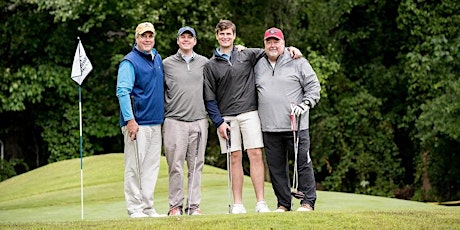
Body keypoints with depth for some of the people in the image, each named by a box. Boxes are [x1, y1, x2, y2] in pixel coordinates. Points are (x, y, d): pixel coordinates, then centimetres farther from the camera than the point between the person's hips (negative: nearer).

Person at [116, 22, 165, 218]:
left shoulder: (157, 59, 15)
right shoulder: (130, 62, -8)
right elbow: (122, 91, -15)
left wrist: (162, 116, 17)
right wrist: (130, 119, -20)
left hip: (156, 122, 7)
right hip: (138, 123, -7)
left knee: (152, 166, 8)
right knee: (135, 167, -5)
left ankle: (148, 207, 13)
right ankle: (135, 209, -2)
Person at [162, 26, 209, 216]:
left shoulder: (204, 63, 11)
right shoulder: (167, 64, 6)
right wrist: (164, 113, 5)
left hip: (199, 121, 2)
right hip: (174, 121, -2)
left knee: (196, 165, 3)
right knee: (176, 166, -4)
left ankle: (194, 205, 8)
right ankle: (175, 206, 2)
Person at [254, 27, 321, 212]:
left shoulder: (298, 63, 2)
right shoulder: (258, 66, 15)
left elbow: (313, 86, 0)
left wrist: (305, 105, -10)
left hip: (296, 125, -4)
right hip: (269, 128, 4)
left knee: (303, 163, -4)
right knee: (276, 167, 6)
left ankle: (308, 202, 2)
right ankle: (283, 204, 14)